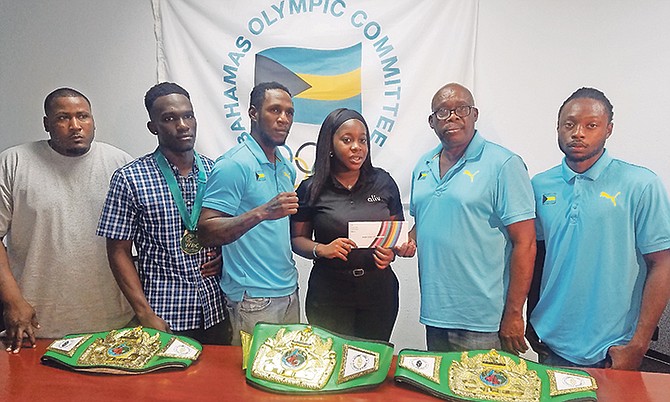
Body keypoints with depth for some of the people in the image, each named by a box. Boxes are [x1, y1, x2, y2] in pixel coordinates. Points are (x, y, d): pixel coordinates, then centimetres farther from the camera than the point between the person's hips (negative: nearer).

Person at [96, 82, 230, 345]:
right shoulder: (130, 178, -6)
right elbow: (119, 251, -5)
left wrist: (225, 255, -7)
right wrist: (145, 314, -12)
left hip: (215, 311, 4)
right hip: (164, 316, -3)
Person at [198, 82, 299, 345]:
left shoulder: (287, 167, 11)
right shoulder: (233, 165, -13)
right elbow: (206, 232, -20)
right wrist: (262, 213, -30)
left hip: (289, 292, 8)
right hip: (253, 299, -7)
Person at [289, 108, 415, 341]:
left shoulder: (383, 182, 3)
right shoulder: (311, 189, -2)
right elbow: (297, 239, 2)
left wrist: (391, 252, -9)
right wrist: (321, 249, -16)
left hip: (378, 289, 2)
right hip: (329, 292, -1)